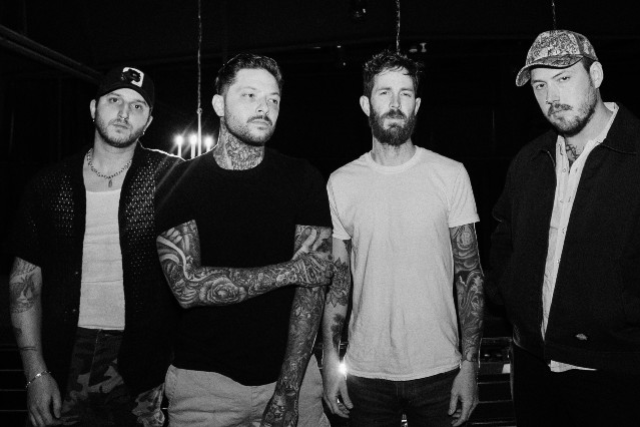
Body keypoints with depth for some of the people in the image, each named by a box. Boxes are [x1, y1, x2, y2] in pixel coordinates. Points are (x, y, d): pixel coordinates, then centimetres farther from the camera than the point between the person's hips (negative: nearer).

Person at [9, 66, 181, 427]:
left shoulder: (170, 178, -6)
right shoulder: (49, 186, 3)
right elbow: (26, 279, 5)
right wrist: (36, 373, 0)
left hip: (141, 371, -2)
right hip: (63, 365, 2)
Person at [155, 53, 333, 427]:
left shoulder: (302, 180, -2)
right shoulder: (180, 183, -3)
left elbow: (312, 283, -8)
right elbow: (186, 286, -13)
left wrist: (287, 391, -14)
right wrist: (288, 271, -15)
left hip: (292, 372, 1)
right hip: (204, 379, 0)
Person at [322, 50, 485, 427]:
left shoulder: (451, 175, -5)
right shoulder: (341, 183, -1)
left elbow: (470, 276, -3)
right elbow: (337, 280, 3)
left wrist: (470, 365, -6)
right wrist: (331, 362, 0)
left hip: (439, 369, 0)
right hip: (366, 371, 1)